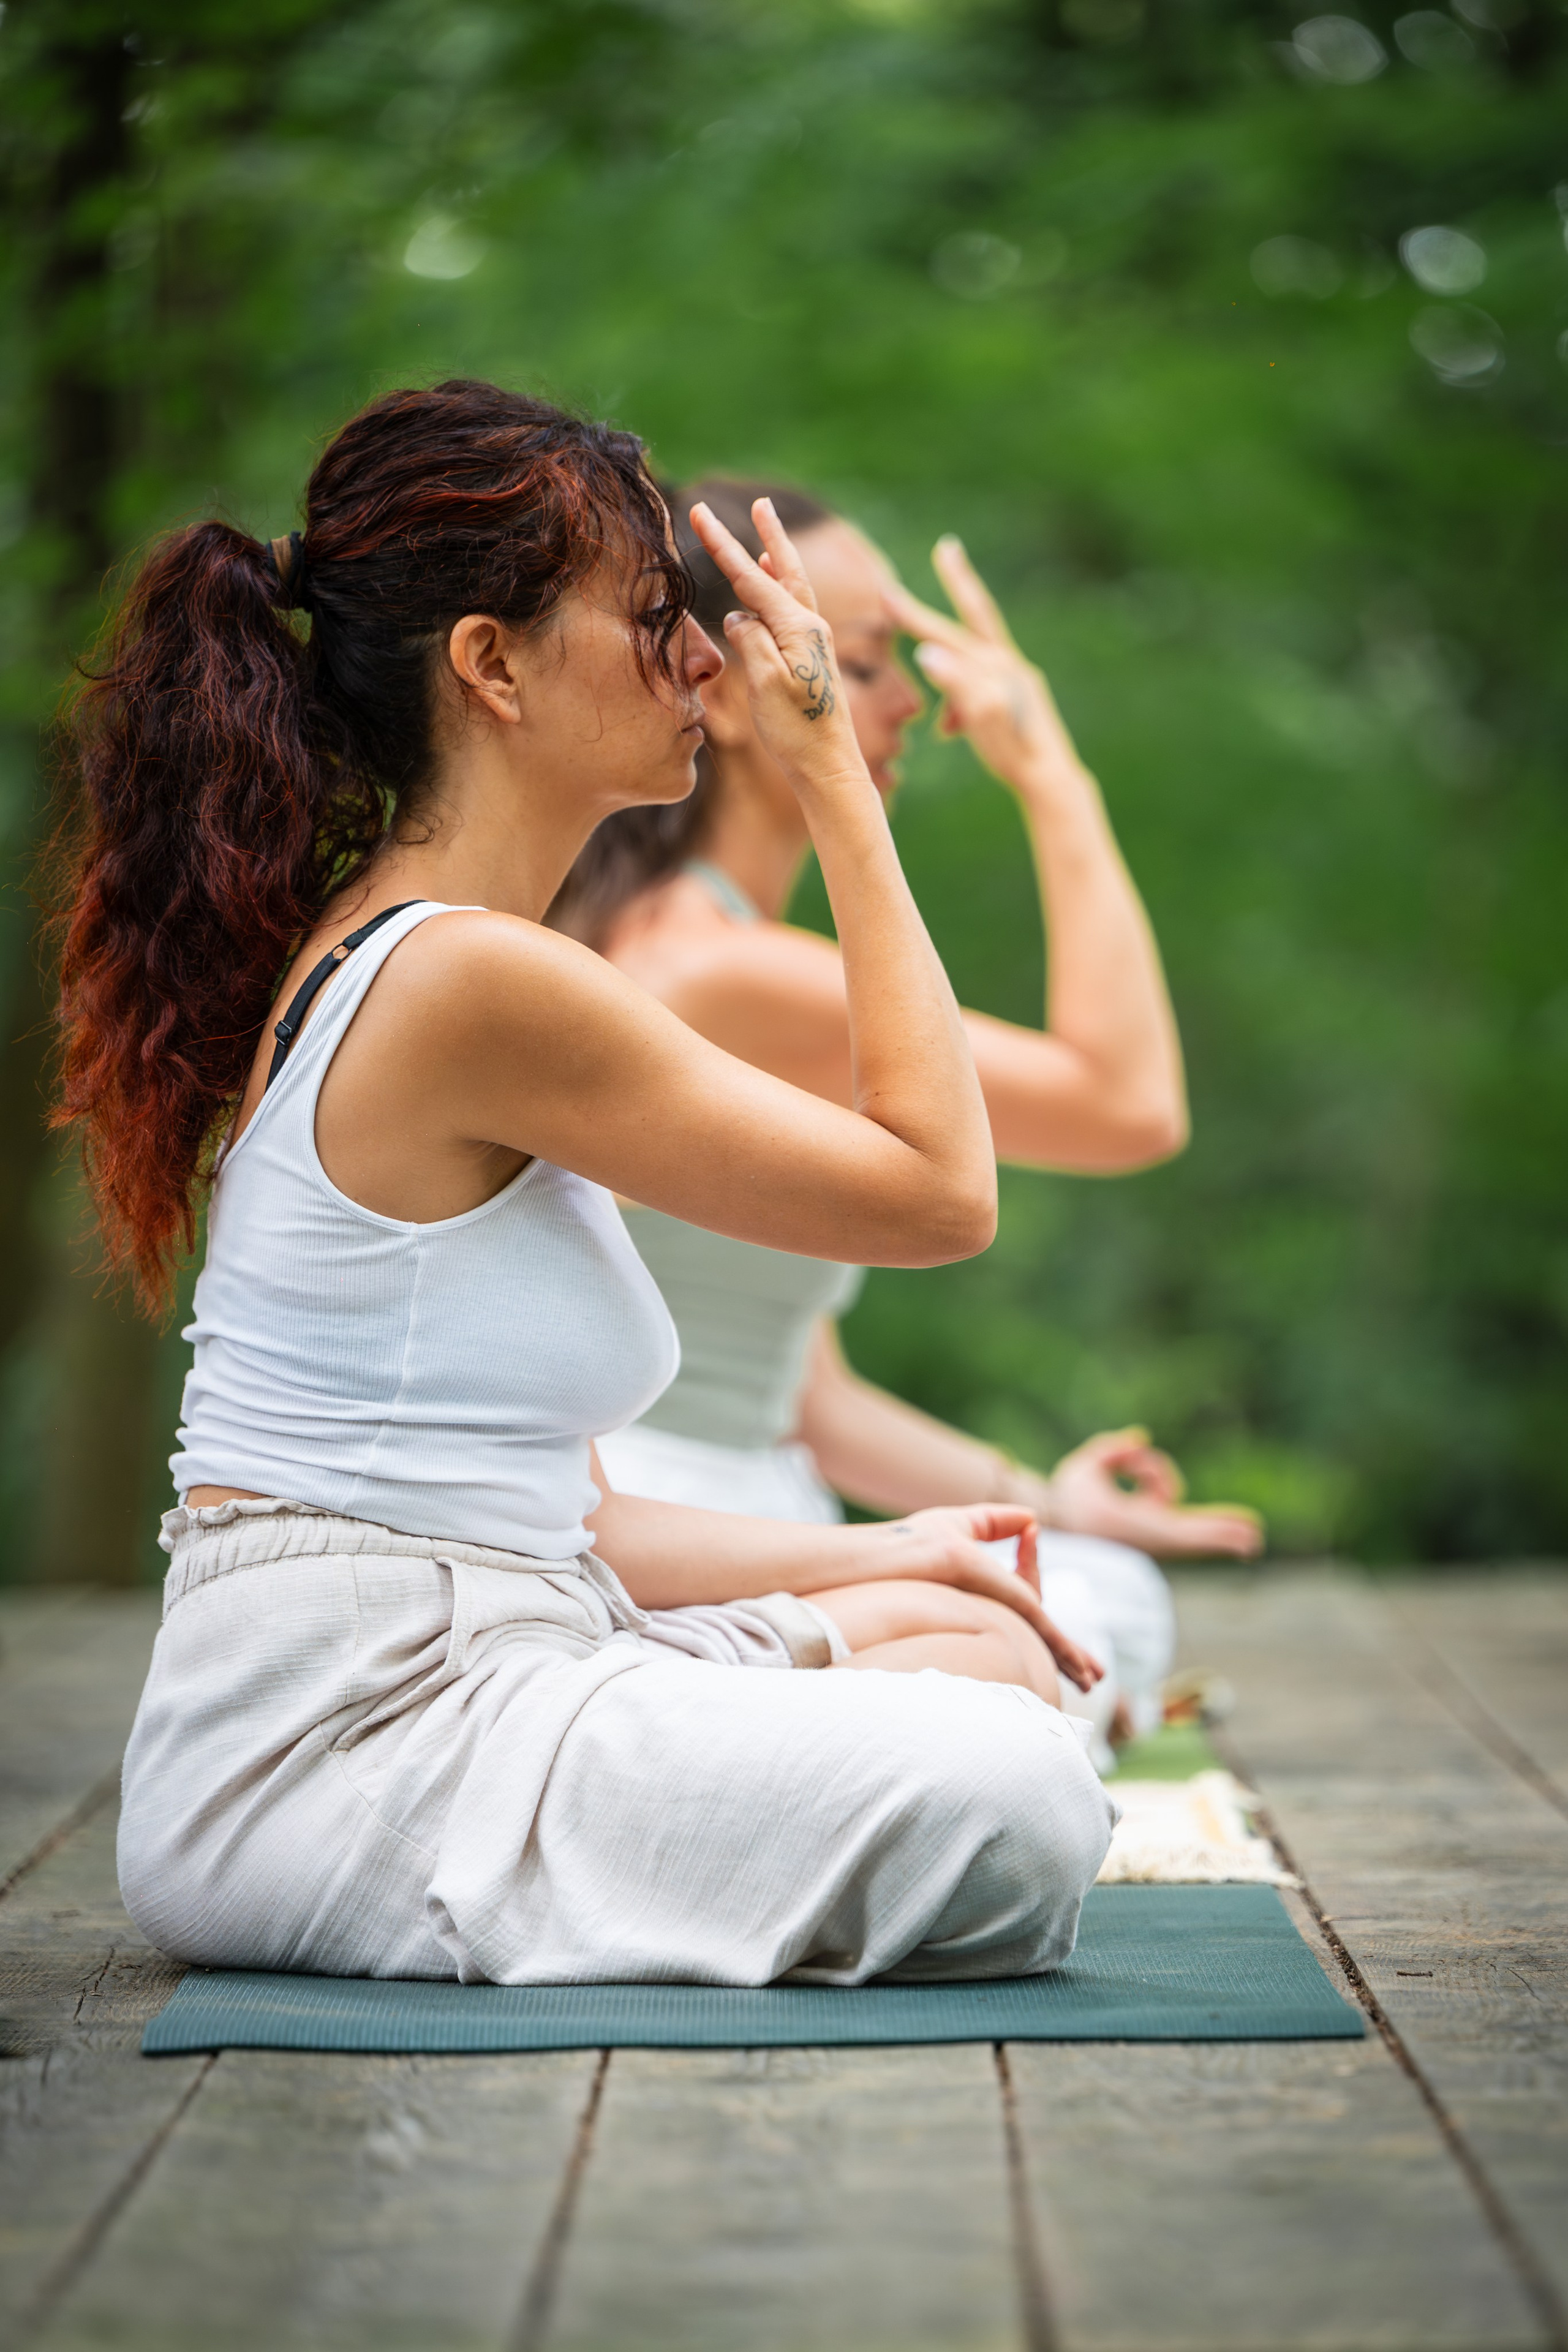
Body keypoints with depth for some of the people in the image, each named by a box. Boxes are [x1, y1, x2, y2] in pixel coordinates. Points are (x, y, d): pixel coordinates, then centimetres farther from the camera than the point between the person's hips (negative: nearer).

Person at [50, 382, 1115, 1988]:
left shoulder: (361, 960, 15)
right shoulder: (475, 981, -16)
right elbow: (942, 1190, -8)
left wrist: (862, 1559, 14)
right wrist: (834, 776, -5)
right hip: (349, 1732, -10)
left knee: (987, 1653, 15)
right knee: (1011, 1813, -22)